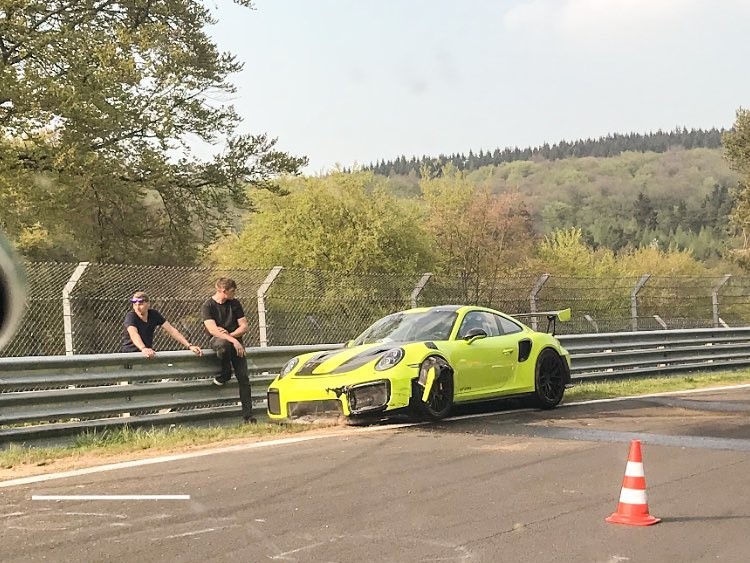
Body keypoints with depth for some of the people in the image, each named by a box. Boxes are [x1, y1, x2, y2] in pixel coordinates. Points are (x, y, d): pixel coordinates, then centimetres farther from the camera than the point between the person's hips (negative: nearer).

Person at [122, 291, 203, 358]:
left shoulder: (154, 314, -2)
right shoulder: (131, 316, -16)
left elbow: (172, 331, -5)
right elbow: (133, 334, -35)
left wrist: (189, 346, -17)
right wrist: (143, 349, -56)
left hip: (149, 352, 4)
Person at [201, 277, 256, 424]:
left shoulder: (234, 304, 9)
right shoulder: (208, 306, -4)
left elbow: (244, 326, 7)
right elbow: (212, 329, -17)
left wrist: (229, 334, -12)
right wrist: (233, 340, -26)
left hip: (236, 341, 4)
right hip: (216, 340, -4)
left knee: (243, 377, -9)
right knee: (223, 343, -41)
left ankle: (248, 415, -7)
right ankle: (225, 374, -12)